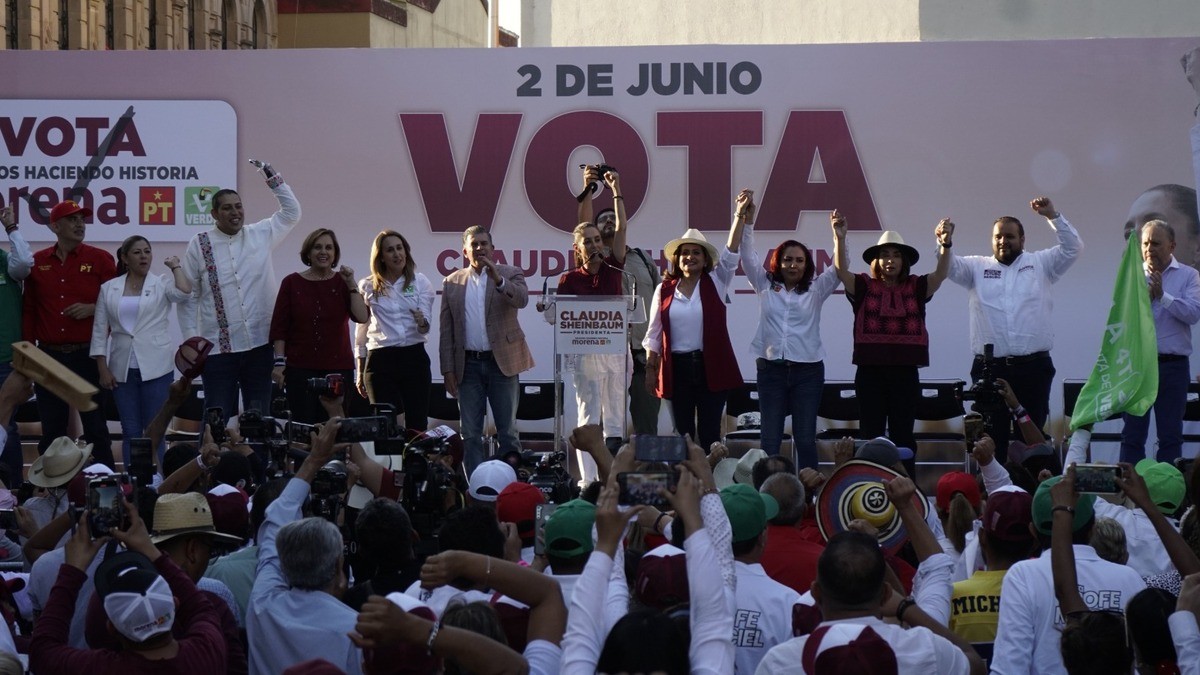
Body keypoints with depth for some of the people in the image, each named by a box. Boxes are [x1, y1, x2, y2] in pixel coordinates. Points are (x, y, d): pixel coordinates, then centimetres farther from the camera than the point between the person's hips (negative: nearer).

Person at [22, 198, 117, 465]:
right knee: (51, 430, 6)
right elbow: (29, 310, 10)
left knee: (95, 427, 0)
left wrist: (93, 309, -14)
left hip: (88, 354, -2)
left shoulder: (100, 260, 2)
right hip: (48, 356, 2)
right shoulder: (37, 262, 7)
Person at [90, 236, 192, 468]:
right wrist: (103, 369, 1)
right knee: (130, 431, 5)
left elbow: (184, 293, -19)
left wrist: (176, 266, -4)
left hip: (156, 367, -2)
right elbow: (100, 331, 7)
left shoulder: (162, 285, 2)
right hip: (123, 369, 2)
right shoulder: (109, 289, 7)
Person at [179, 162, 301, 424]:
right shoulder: (199, 245, 1)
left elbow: (291, 212, 19)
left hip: (259, 345, 2)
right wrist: (191, 340, -3)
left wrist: (275, 181, 7)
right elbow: (188, 296, 3)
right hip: (218, 349, -2)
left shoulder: (261, 235, 8)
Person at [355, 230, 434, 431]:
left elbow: (426, 328, 0)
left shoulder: (420, 282, 6)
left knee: (417, 425, -3)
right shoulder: (368, 287, 7)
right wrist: (360, 373, 12)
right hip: (380, 360, 0)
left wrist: (422, 323, -24)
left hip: (414, 357, 0)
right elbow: (361, 333, 13)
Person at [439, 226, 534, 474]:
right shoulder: (452, 283, 9)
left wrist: (498, 279, -30)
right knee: (470, 434, 3)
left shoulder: (510, 275, 4)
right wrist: (448, 369, 2)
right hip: (468, 365, 2)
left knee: (508, 431, 1)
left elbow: (522, 300, -17)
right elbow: (446, 330, 8)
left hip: (502, 362, -2)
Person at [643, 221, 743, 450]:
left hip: (710, 367, -1)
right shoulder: (665, 290, 5)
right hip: (677, 367, 1)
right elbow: (654, 332, 7)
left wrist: (740, 216, -19)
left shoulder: (715, 283, 4)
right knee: (683, 432, 6)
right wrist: (650, 368, 2)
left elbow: (730, 255, -9)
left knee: (710, 432, 2)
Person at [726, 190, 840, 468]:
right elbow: (745, 254, 3)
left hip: (808, 371, 0)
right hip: (771, 369, 0)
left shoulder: (815, 290, 8)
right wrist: (744, 217, -9)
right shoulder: (766, 286, 8)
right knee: (770, 439, 0)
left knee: (805, 439, 1)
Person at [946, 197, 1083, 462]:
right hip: (989, 368, 0)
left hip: (1033, 367, 0)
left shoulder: (1040, 264, 13)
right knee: (991, 439, -1)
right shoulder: (977, 268, 13)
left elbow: (1073, 248, 6)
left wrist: (1053, 216, -4)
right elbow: (949, 266, 0)